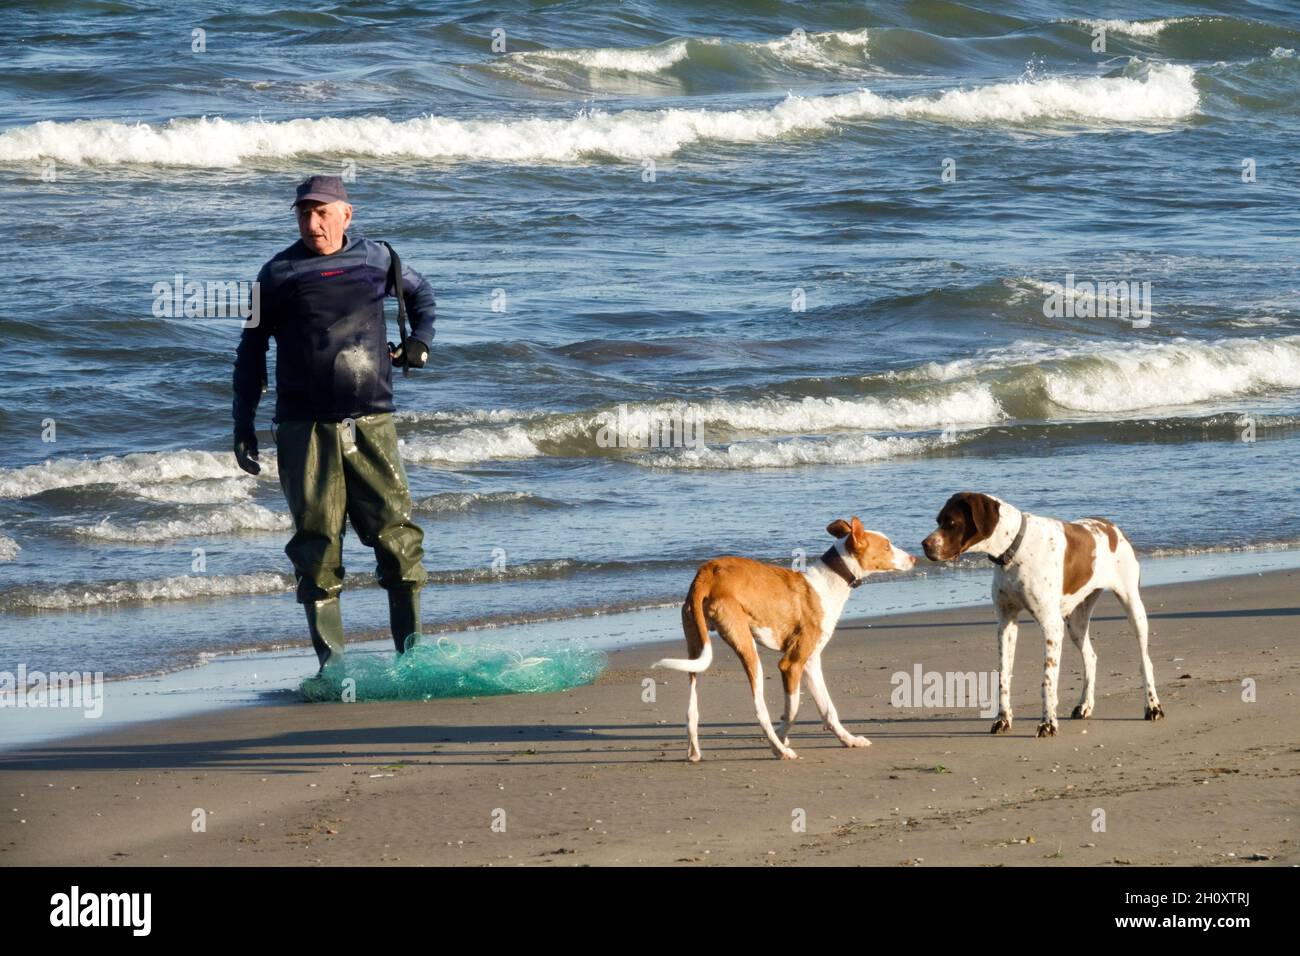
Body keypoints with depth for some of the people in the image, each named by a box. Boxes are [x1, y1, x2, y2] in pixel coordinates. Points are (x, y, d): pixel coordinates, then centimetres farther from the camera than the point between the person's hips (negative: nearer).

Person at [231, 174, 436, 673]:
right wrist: (243, 425, 6)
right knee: (317, 543, -2)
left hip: (370, 424, 1)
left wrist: (419, 340, 14)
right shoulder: (279, 274, 4)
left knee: (396, 531, -5)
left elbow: (420, 292, 30)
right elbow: (251, 348, 10)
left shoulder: (375, 259, 8)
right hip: (304, 429, -1)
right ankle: (330, 660, 3)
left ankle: (411, 651, 4)